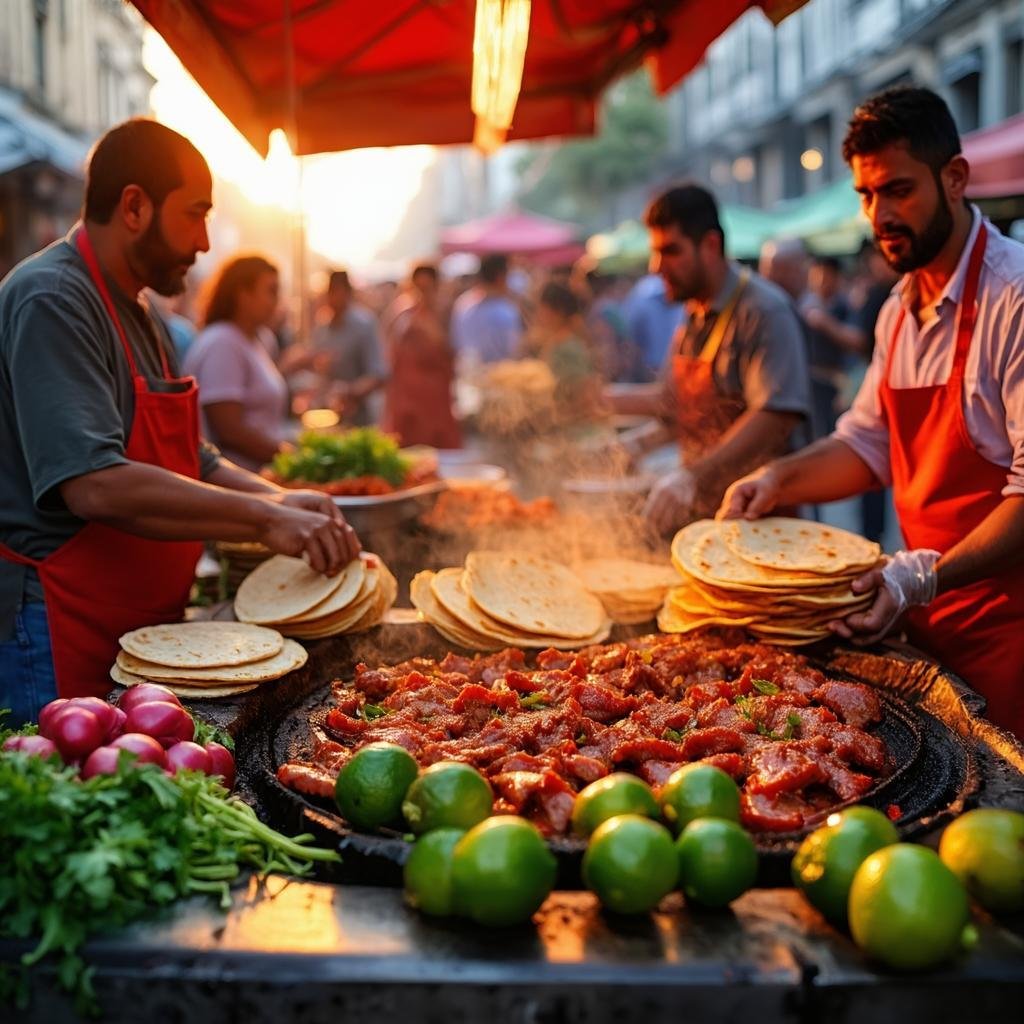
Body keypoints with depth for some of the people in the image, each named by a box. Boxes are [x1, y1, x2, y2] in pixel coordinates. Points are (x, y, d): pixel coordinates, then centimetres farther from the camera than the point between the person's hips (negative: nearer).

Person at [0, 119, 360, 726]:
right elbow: (96, 486, -28)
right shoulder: (51, 300, -16)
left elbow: (192, 464, 21)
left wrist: (281, 501, 3)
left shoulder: (137, 316, 16)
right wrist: (265, 519, -25)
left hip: (140, 641, 9)